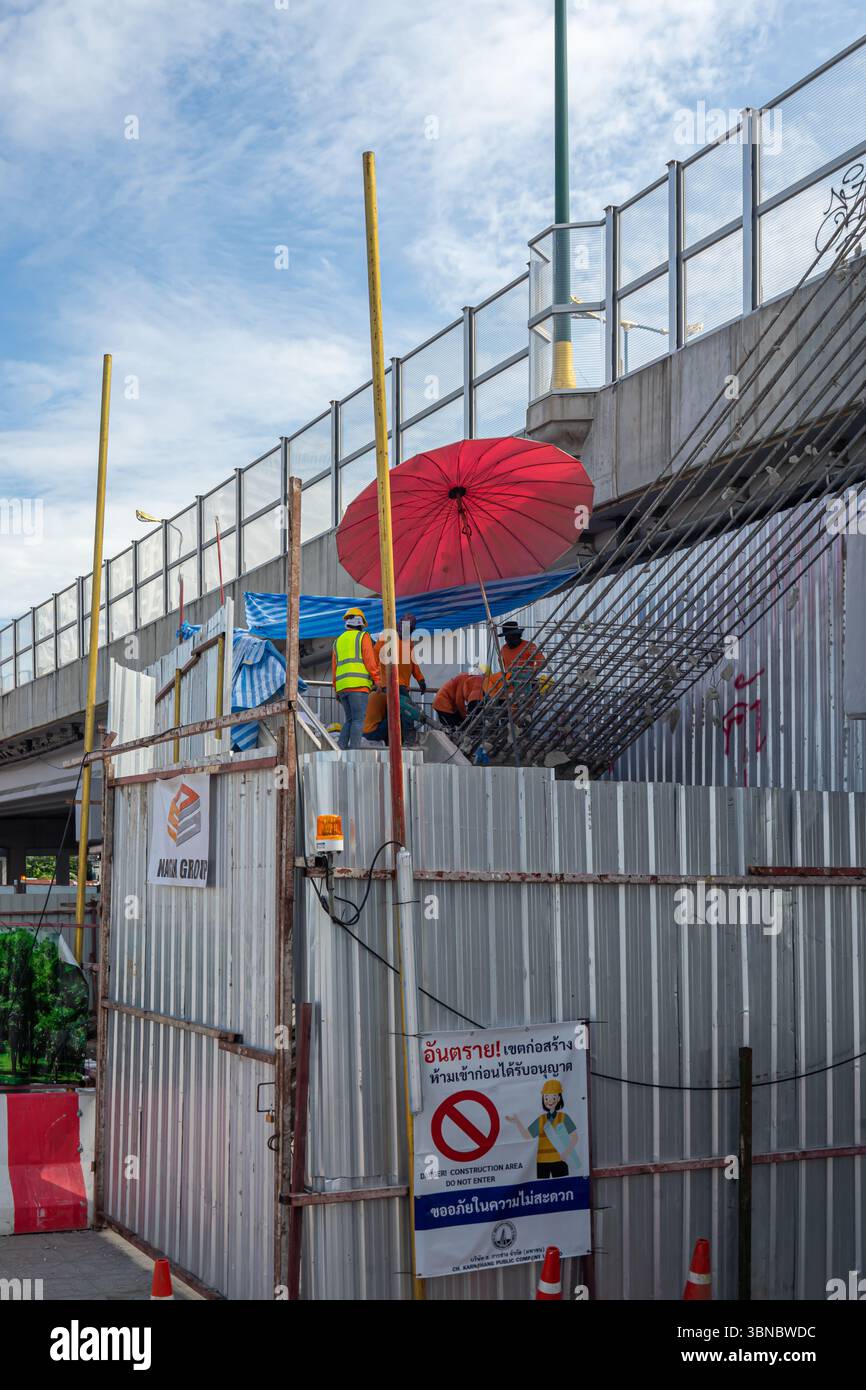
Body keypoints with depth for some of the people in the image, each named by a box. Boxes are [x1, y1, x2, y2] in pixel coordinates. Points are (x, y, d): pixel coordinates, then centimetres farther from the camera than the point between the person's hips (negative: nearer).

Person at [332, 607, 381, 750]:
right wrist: (377, 679, -6)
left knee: (350, 719, 11)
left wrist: (336, 690, 22)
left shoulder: (338, 641, 23)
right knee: (358, 719, -8)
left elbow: (334, 668, 21)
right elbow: (370, 659, -7)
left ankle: (341, 748, -2)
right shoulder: (363, 637, 6)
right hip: (358, 684, -6)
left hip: (341, 685, 6)